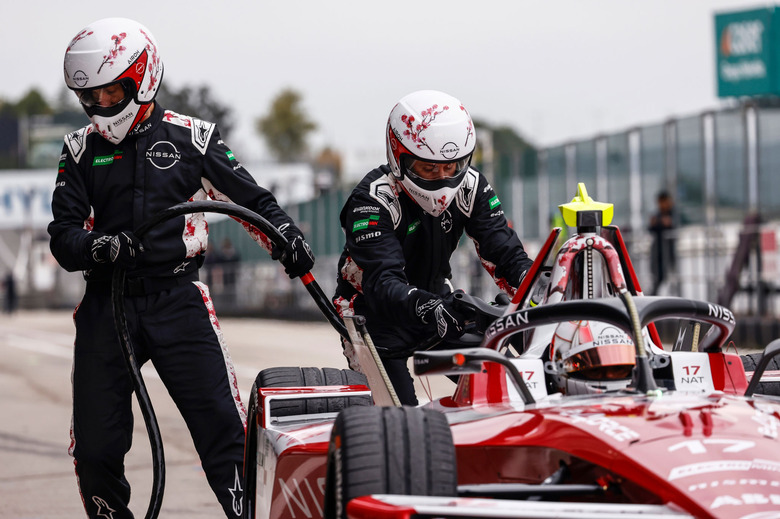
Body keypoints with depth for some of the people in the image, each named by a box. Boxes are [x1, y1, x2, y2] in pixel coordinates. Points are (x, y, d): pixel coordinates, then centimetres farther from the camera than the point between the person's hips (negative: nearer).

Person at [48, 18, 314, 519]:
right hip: (107, 304, 2)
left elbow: (250, 196, 7)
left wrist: (284, 234, -12)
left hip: (178, 300, -2)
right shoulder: (81, 150, 8)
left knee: (222, 429, -9)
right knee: (95, 448, 3)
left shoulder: (192, 138, 3)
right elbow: (63, 234, 2)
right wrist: (95, 246, -20)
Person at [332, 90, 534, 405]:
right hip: (377, 317, -5)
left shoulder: (470, 187, -10)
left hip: (435, 299, 5)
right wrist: (429, 309, -57)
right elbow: (382, 282, -38)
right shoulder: (372, 201, -27)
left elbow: (502, 249, -16)